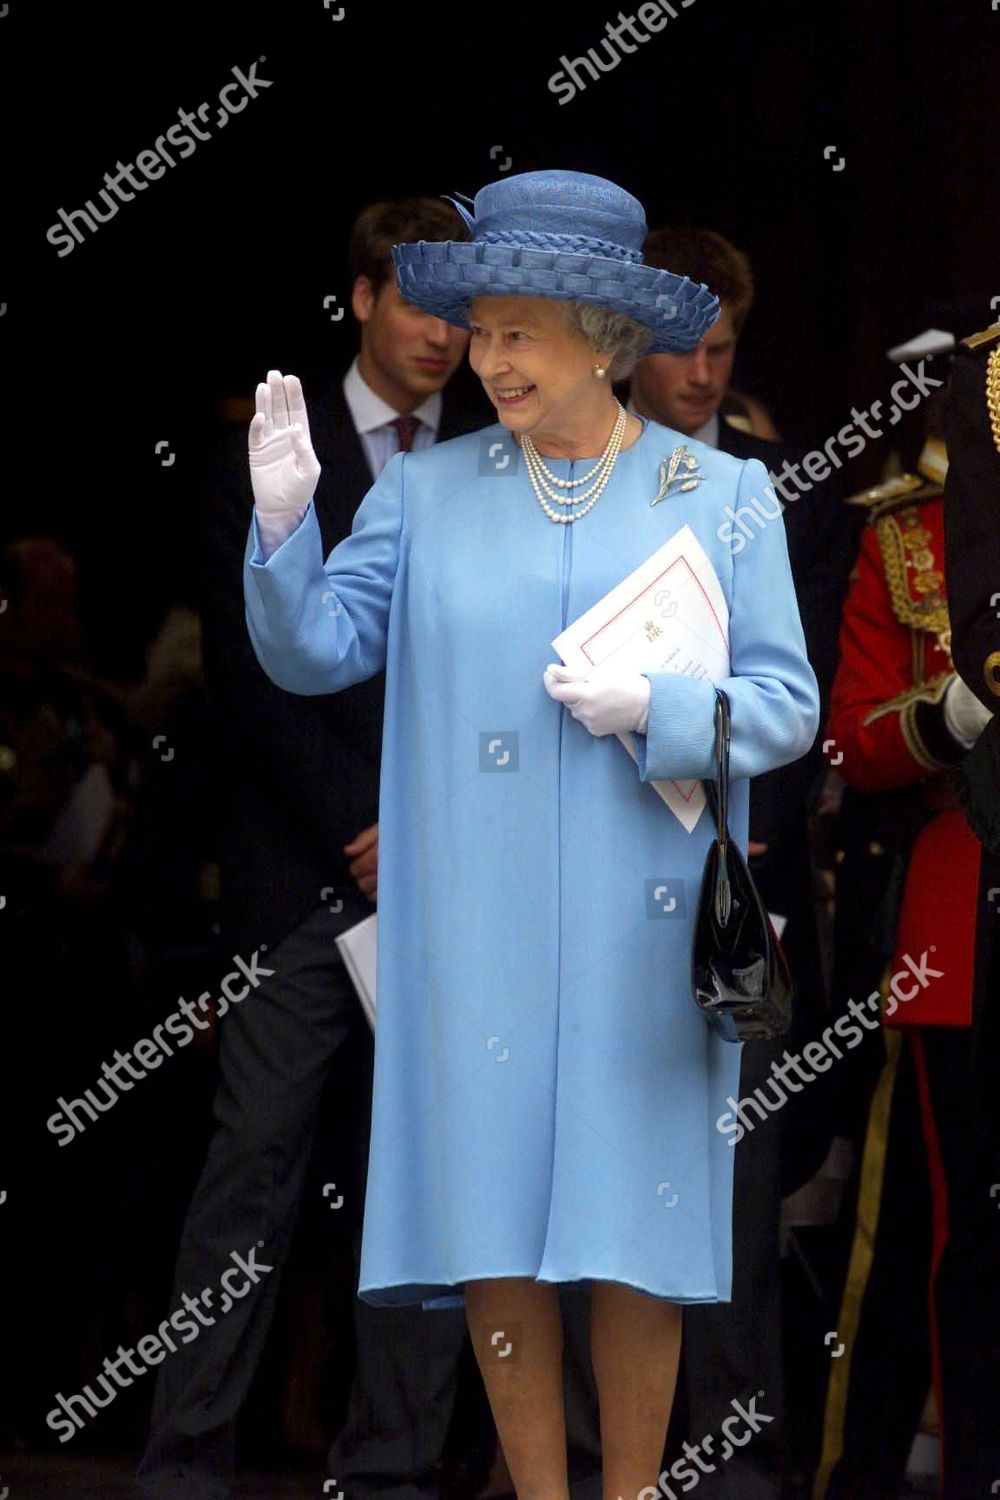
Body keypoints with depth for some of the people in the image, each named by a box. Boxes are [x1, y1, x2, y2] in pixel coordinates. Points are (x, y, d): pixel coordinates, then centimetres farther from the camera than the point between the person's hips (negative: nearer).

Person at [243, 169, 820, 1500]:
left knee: (634, 1241, 1)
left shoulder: (719, 494, 5)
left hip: (640, 939, -1)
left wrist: (655, 709, -14)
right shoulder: (428, 492, 8)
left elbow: (786, 703, 3)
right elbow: (317, 648, 1)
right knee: (495, 1224, 1)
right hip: (474, 935, 1)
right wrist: (282, 523, -15)